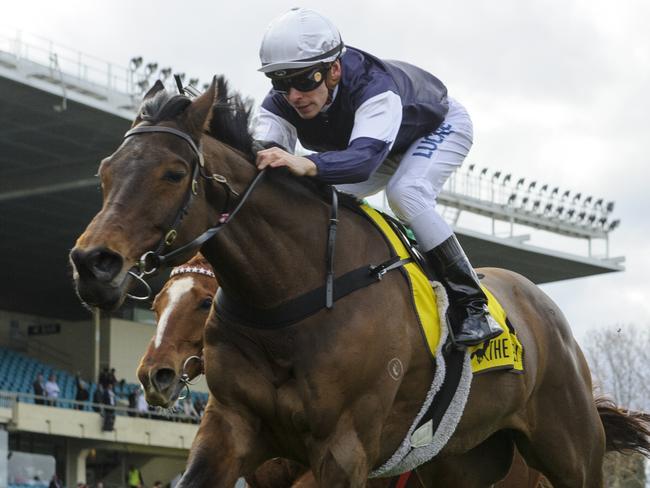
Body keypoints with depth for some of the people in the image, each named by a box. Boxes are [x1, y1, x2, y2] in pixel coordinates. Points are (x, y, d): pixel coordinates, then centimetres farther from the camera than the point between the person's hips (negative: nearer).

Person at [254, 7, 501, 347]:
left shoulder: (373, 86, -46)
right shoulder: (280, 104, -28)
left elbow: (365, 156, -62)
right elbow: (261, 149, -42)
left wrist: (308, 165, -81)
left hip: (439, 127, -6)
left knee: (405, 193, -34)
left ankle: (470, 305, -27)